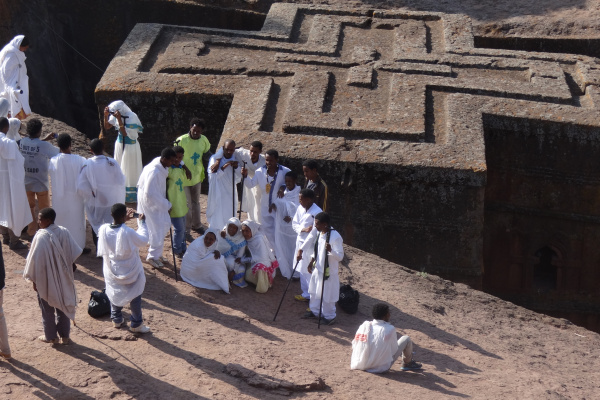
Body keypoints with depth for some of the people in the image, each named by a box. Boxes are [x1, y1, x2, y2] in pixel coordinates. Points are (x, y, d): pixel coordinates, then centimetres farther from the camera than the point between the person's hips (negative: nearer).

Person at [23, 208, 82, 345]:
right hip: (62, 277, 5)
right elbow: (73, 253, 2)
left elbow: (36, 261, -20)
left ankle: (51, 336, 24)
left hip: (45, 278, -5)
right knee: (62, 305, 17)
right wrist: (71, 266, 19)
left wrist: (34, 280, -9)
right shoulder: (64, 232, -7)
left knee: (47, 308, 13)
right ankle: (64, 336, 24)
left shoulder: (41, 237, -24)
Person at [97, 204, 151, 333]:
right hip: (129, 272, -4)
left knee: (115, 293, 27)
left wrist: (123, 220, 6)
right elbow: (143, 240, -13)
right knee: (135, 296, 15)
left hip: (111, 271, 4)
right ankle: (136, 324, 26)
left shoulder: (104, 229, -18)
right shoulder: (128, 233, -32)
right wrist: (141, 223, -3)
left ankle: (116, 319, 40)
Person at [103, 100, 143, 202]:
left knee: (129, 171, 4)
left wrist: (119, 119, -35)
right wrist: (106, 116, -14)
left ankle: (132, 195, 17)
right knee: (119, 169, 16)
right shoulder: (115, 116, -7)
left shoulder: (132, 117, -25)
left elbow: (125, 133, -30)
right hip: (120, 144, 7)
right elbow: (107, 127, 2)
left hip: (130, 147, -7)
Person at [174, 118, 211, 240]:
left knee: (196, 202, 23)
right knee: (187, 206, 1)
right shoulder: (181, 140, -21)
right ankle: (186, 231, 15)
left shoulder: (204, 140, -5)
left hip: (197, 176, 6)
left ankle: (196, 225, 41)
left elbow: (207, 153, 10)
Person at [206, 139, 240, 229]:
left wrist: (236, 168, -21)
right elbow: (213, 176, -16)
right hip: (218, 194, -2)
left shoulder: (235, 159, -1)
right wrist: (223, 167, -29)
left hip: (230, 194, 3)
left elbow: (238, 179, -3)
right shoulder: (215, 158, -8)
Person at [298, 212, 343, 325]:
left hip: (328, 271, -8)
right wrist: (312, 262, 11)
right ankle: (314, 311, 40)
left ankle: (329, 316, 21)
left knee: (327, 295, 4)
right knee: (314, 291, 22)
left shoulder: (335, 237, -27)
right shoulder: (318, 233, -2)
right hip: (317, 268, 8)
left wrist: (331, 250, -43)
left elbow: (340, 256, -26)